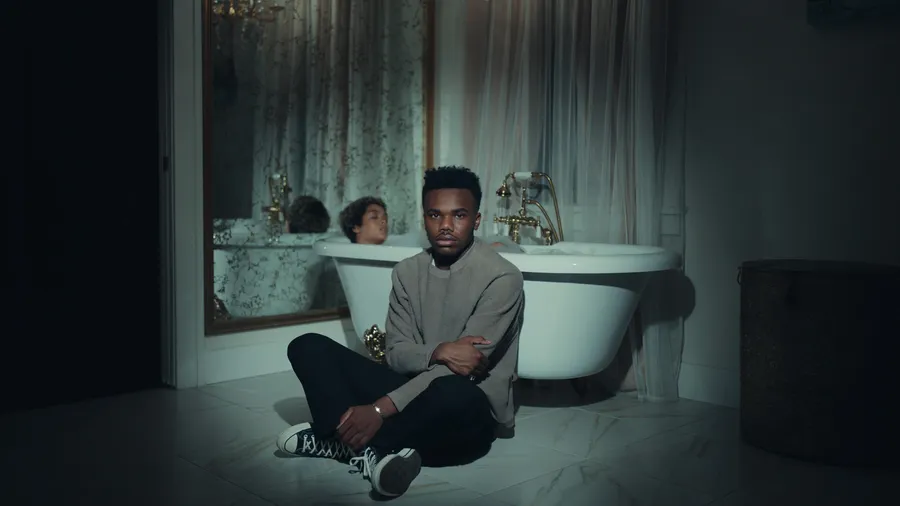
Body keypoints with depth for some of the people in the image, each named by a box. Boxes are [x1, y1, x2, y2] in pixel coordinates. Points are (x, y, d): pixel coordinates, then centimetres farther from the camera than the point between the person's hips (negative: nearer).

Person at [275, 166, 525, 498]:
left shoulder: (501, 277, -13)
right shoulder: (407, 272, 5)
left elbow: (465, 366, -20)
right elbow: (396, 353, 0)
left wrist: (381, 408, -27)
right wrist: (438, 353, -24)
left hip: (473, 412, -5)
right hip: (414, 389, 5)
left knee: (453, 393, -42)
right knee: (308, 346, -5)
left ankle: (340, 443, -19)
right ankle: (365, 449, -26)